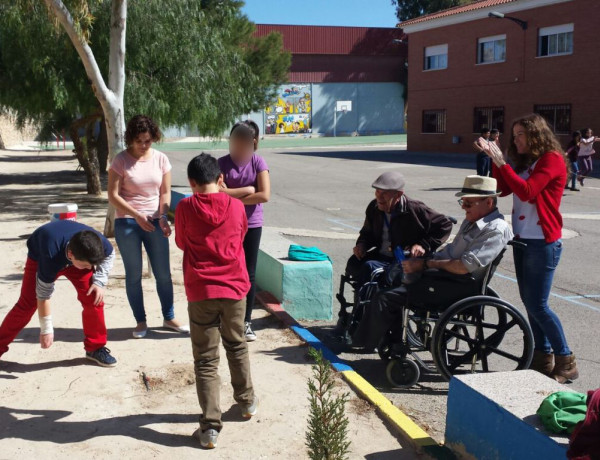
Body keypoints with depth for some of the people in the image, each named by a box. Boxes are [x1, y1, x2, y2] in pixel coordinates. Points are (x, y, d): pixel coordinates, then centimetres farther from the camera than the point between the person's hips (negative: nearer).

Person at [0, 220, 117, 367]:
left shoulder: (99, 244, -37)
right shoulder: (49, 258, -46)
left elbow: (109, 255, -10)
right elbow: (43, 294, -33)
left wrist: (100, 282, -22)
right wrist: (46, 329, -25)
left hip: (78, 255, 3)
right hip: (39, 257, -3)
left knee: (93, 299, -11)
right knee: (26, 304, -9)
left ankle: (95, 348, 4)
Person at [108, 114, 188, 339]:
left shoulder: (160, 159, 1)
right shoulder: (121, 160, -7)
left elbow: (165, 192, 3)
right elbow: (113, 196, -9)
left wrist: (162, 217, -13)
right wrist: (137, 215, -18)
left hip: (154, 222, 2)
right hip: (127, 223, -2)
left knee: (163, 273, 6)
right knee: (134, 275, 5)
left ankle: (169, 318, 22)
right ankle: (141, 321, 18)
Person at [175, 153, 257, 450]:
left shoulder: (185, 208, -7)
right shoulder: (236, 206, -3)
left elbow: (181, 243, 8)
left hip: (200, 292, -2)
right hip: (234, 288, 2)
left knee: (206, 359, 3)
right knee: (237, 347, 23)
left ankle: (210, 426, 0)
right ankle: (247, 401, 38)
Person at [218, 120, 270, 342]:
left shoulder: (258, 162, -3)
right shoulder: (223, 163, -3)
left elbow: (264, 195, -13)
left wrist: (233, 197, -12)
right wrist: (248, 189, -13)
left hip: (252, 225, 0)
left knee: (249, 274, 6)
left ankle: (247, 322, 15)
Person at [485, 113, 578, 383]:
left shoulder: (552, 160, -11)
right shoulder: (524, 161, 15)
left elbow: (526, 191, -23)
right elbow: (503, 189, 10)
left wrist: (502, 163, -20)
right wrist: (496, 161, 0)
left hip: (542, 242, -9)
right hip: (522, 239, 9)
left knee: (538, 305, -8)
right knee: (529, 301, 11)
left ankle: (566, 362, 5)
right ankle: (543, 357, 20)